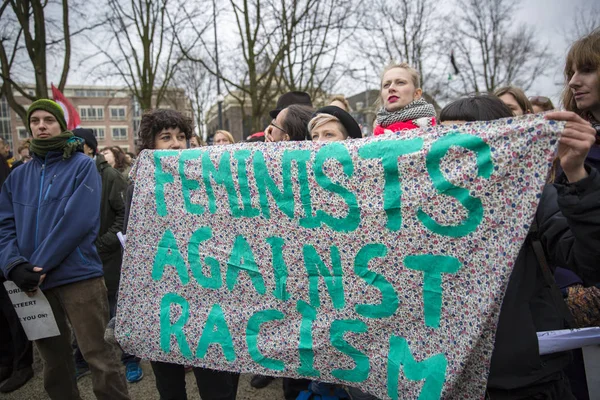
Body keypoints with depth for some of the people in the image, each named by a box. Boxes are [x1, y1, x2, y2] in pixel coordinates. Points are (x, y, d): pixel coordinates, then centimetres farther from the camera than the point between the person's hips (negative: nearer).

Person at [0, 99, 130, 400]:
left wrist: (40, 265, -15)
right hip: (33, 281, 5)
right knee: (53, 358, 17)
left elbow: (79, 220, -13)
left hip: (78, 275, -5)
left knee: (98, 356, -2)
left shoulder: (82, 165, -2)